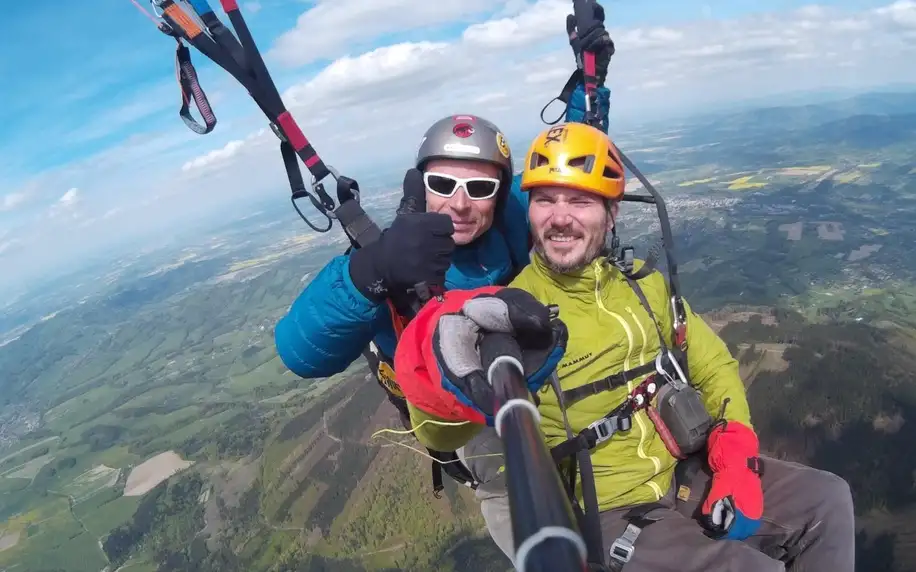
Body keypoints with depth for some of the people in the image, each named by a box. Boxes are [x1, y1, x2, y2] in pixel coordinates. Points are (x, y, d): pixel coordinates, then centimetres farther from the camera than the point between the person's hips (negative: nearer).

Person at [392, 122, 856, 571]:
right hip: (612, 516, -5)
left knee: (827, 501, 4)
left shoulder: (643, 285, 1)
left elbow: (715, 366, 10)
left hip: (690, 475, 6)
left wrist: (736, 458, -5)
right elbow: (440, 434, -31)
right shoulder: (509, 313, -18)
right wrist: (441, 365, -54)